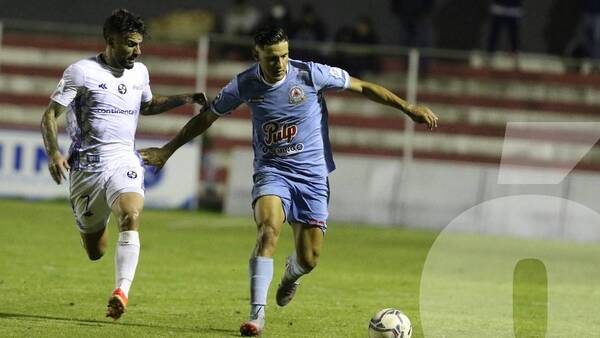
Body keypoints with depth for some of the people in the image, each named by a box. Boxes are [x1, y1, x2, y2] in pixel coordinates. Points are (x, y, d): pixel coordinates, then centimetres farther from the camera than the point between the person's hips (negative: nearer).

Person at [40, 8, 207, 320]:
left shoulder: (139, 72, 10)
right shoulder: (82, 72, -6)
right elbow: (49, 115, -5)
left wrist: (184, 100, 18)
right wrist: (53, 153, -21)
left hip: (124, 162, 2)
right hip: (86, 165, -2)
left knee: (131, 216, -30)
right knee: (95, 253, 5)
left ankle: (121, 292, -38)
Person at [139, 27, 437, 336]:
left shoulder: (311, 74, -11)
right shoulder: (244, 85, -7)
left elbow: (362, 87, 0)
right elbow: (206, 117, 9)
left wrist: (408, 108, 0)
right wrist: (167, 150, 11)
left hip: (312, 174, 0)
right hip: (271, 170, 0)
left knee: (309, 260, -1)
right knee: (268, 228, -30)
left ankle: (291, 272, 40)